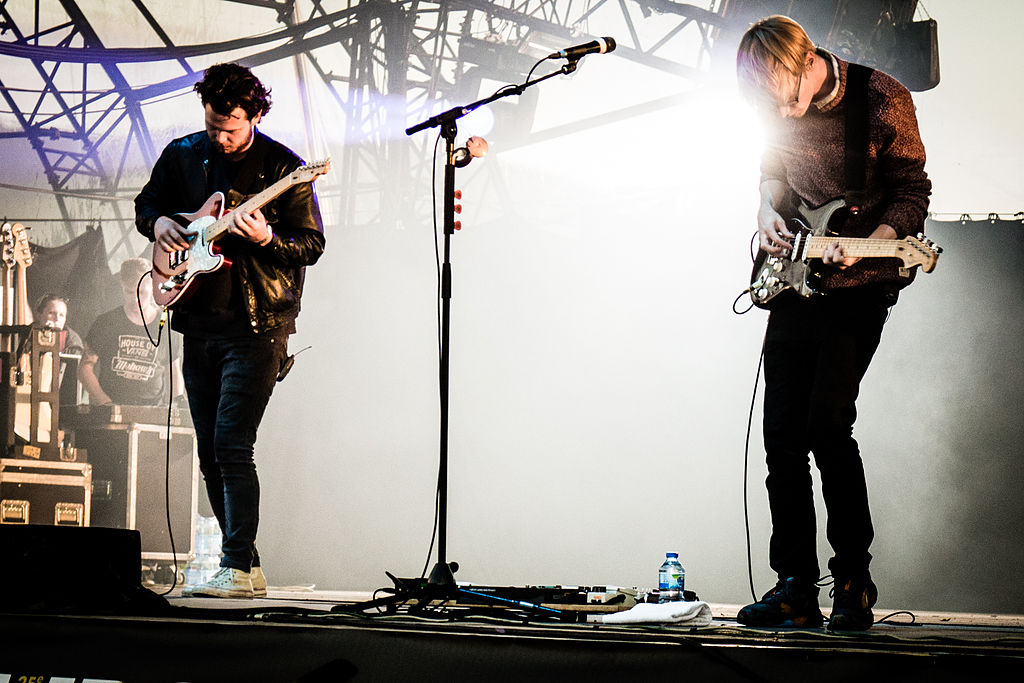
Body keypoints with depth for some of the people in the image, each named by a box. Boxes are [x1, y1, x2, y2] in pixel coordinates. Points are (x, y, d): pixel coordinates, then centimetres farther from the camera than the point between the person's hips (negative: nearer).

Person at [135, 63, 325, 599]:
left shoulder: (282, 168, -8)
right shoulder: (183, 155, 6)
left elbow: (312, 246, -7)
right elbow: (146, 203, 21)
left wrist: (266, 239, -25)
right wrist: (158, 222, -1)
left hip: (256, 327, -6)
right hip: (199, 323, 6)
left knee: (231, 447, -14)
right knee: (209, 452, 9)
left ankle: (237, 570, -11)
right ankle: (246, 564, 19)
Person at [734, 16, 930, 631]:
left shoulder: (882, 100, -14)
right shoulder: (780, 113, 1)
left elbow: (912, 194, -9)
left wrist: (867, 244, -24)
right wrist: (769, 208, -1)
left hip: (859, 285, -5)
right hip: (795, 279, 6)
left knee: (827, 424, -15)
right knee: (782, 431, 2)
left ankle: (854, 582, -2)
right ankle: (796, 588, 10)